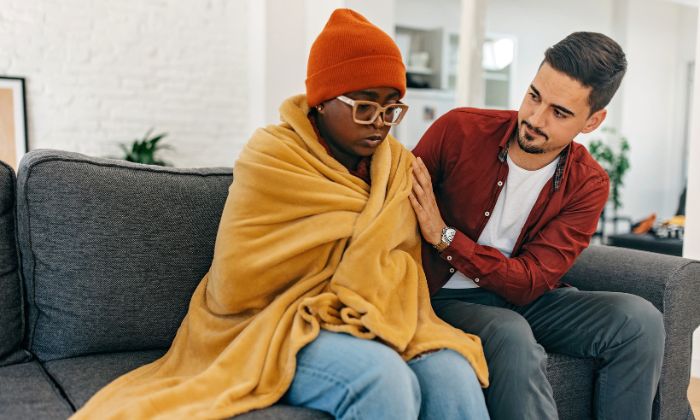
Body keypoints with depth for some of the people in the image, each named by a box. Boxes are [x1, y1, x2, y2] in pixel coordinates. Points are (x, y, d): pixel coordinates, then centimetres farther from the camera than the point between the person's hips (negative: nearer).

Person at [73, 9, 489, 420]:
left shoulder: (399, 165, 7)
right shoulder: (274, 159, -9)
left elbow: (405, 263, 11)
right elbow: (240, 284, -13)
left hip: (374, 325, 5)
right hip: (280, 325, -4)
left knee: (453, 375, -26)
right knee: (383, 379, -33)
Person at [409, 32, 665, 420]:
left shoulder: (588, 185, -7)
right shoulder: (458, 130, -13)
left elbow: (529, 282, -12)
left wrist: (444, 237, -24)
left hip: (520, 298, 3)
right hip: (447, 298, -3)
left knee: (639, 320, -17)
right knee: (513, 336, -35)